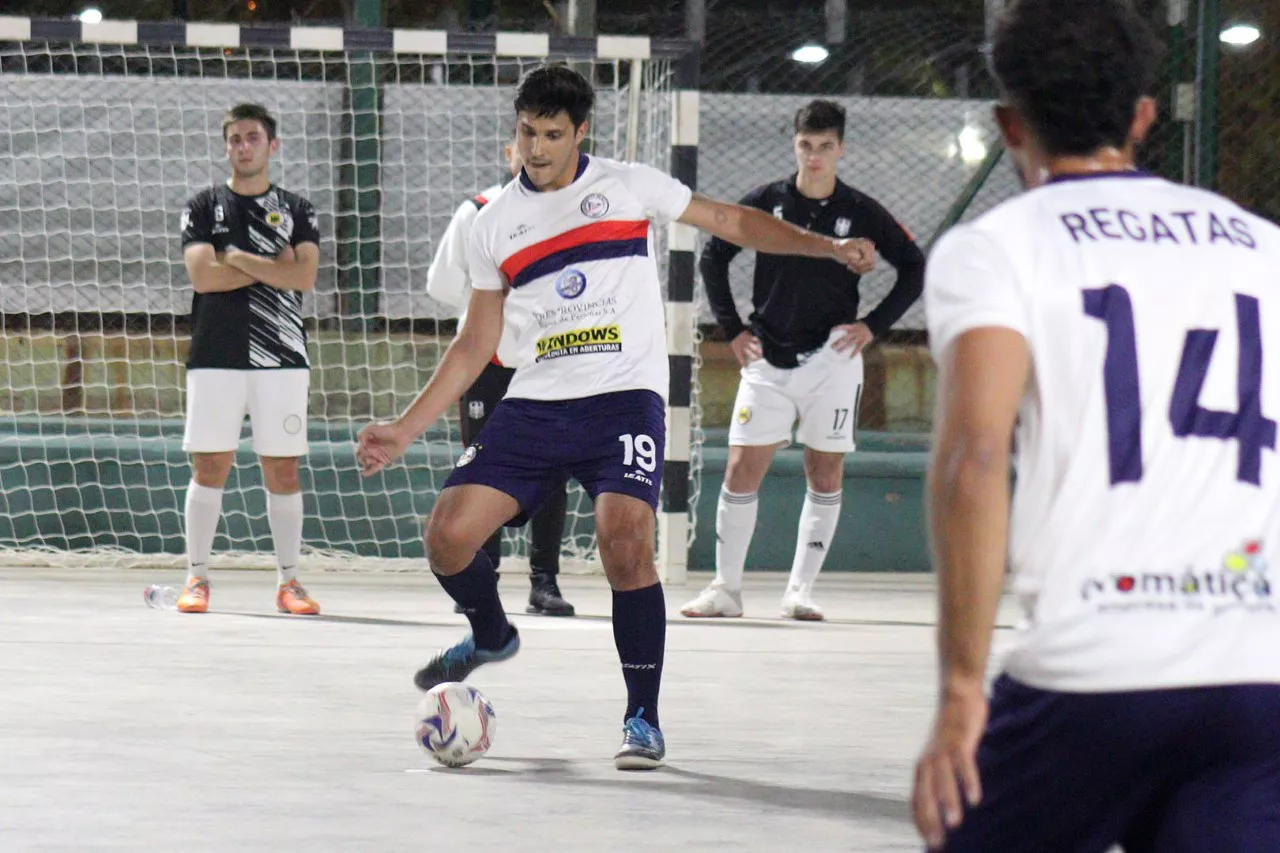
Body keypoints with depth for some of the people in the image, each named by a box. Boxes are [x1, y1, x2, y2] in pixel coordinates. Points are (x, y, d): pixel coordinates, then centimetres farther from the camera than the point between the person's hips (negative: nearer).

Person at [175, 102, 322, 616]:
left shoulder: (297, 212, 10)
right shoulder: (203, 208, 8)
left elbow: (305, 276, -6)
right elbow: (202, 275, -7)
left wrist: (240, 260, -8)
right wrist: (273, 267, -5)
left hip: (281, 358, 1)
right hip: (216, 356, -1)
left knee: (282, 471, 1)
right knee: (209, 466, -2)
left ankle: (288, 581, 7)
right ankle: (197, 577, 3)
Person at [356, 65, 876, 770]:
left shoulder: (627, 186, 3)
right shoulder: (495, 223, 11)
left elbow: (731, 221, 10)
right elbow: (474, 347, 14)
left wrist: (827, 247, -1)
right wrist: (404, 430, 8)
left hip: (624, 397, -3)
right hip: (534, 406, 3)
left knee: (625, 544, -24)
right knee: (448, 534, -10)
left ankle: (643, 719, -11)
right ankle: (491, 636, 24)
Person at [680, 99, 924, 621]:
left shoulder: (861, 213, -2)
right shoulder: (765, 203, 0)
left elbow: (914, 268, 7)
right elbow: (713, 258, 11)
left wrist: (873, 326, -2)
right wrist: (732, 329, 5)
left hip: (831, 358, 0)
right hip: (767, 360, 0)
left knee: (825, 475, 2)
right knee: (741, 472, -4)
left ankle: (800, 592, 9)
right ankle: (726, 589, 4)